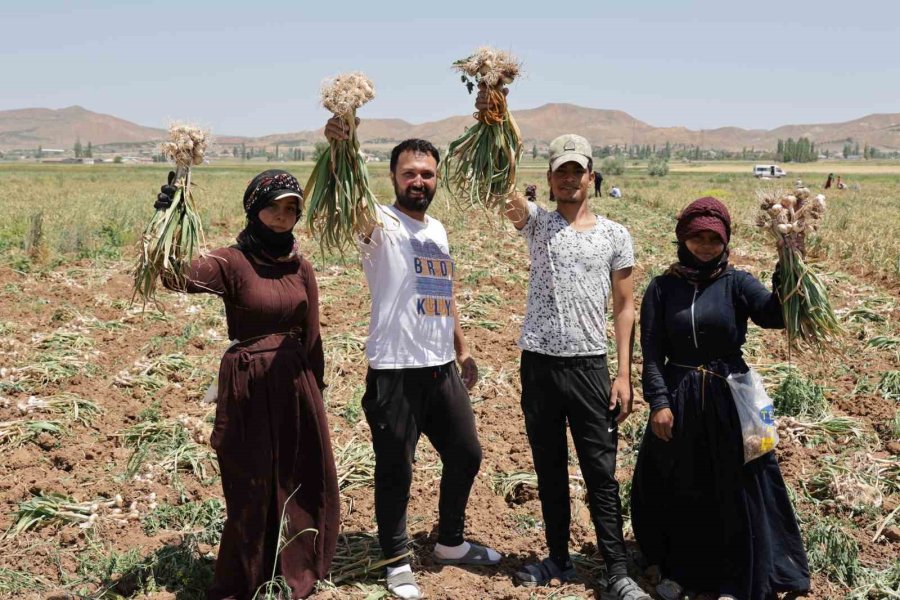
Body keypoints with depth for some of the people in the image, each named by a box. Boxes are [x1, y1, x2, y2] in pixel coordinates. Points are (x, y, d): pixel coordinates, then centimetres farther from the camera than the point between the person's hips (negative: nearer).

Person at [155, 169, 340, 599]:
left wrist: (316, 392, 14)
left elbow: (311, 337, 11)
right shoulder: (231, 262, -9)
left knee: (304, 485, 13)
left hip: (297, 383, 5)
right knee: (252, 489, 6)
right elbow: (178, 279, -28)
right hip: (248, 387, -5)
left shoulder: (301, 267, 5)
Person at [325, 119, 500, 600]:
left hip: (441, 368, 7)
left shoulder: (437, 229, 12)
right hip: (394, 372, -7)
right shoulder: (380, 223, -10)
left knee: (465, 456, 17)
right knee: (395, 471, 5)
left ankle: (450, 542, 38)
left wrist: (462, 350, 21)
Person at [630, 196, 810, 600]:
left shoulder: (737, 284, -2)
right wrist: (659, 402, -11)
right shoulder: (663, 287, 0)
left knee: (736, 491, 7)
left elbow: (777, 315, -20)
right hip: (677, 400, 1)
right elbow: (651, 352, -3)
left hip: (729, 400, -1)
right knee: (673, 491, 11)